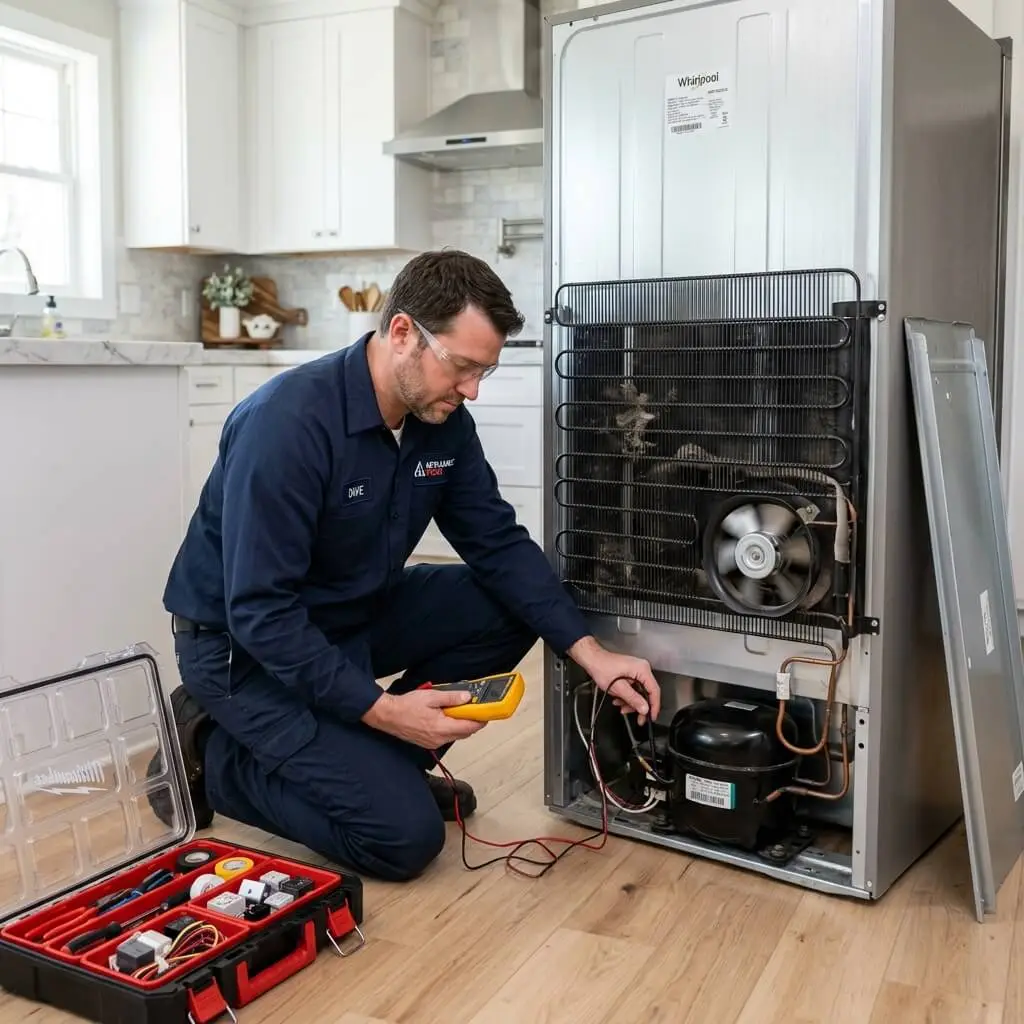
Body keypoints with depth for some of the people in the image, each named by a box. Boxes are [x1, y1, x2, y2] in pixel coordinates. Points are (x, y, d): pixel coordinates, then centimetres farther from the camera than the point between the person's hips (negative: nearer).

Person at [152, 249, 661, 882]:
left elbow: (500, 544, -2)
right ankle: (211, 757, 2)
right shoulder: (288, 421, -29)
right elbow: (260, 612, -29)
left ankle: (379, 761, 5)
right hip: (246, 645, -7)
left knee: (510, 608, -7)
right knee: (405, 835, -16)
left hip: (354, 618, 8)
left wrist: (591, 653, -13)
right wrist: (379, 709, -30)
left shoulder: (444, 421, -7)